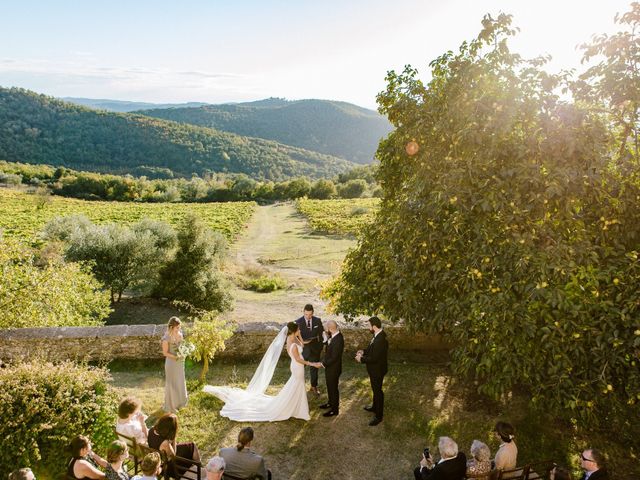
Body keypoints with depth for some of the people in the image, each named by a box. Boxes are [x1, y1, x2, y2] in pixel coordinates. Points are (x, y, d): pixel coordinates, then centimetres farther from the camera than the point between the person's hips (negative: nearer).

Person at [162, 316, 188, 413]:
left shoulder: (180, 334, -5)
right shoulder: (166, 338, -24)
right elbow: (165, 353, -17)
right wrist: (176, 357, -26)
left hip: (180, 362, 6)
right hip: (171, 363, -6)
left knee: (180, 382, 22)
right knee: (171, 384, 10)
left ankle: (179, 402, 43)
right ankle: (170, 406, 29)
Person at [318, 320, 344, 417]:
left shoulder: (338, 340, -34)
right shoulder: (334, 336, -5)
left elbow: (334, 358, -29)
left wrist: (322, 364, -20)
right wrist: (327, 338, -5)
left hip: (333, 369, -9)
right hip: (330, 367, 9)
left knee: (333, 388, 10)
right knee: (330, 386, 26)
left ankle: (334, 409, 29)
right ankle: (331, 403, 47)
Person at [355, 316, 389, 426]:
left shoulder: (380, 340, -35)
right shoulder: (378, 335, -4)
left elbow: (374, 358, -31)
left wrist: (361, 359, -19)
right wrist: (364, 352, -1)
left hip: (377, 370, -9)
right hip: (375, 368, 9)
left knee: (377, 391, 8)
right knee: (375, 389, 27)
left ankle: (378, 416, 25)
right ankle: (375, 407, 48)